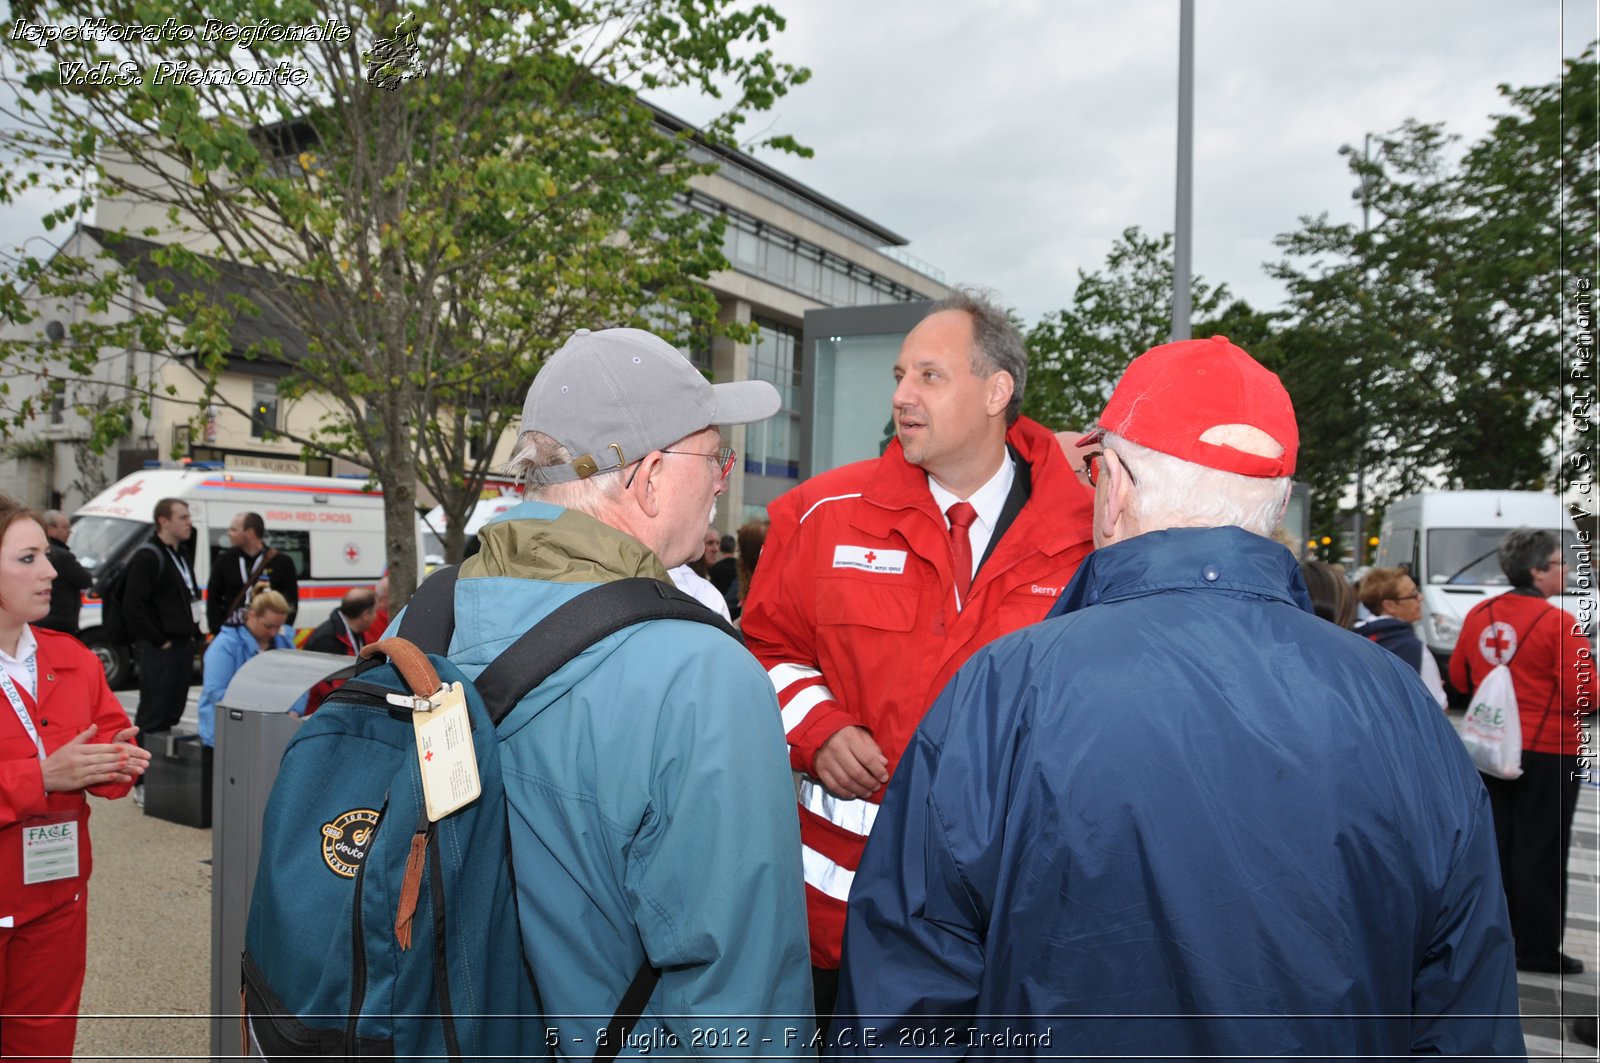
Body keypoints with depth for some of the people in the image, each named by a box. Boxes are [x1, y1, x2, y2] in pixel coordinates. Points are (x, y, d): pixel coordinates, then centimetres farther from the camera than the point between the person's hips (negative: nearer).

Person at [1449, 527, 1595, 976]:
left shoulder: (1479, 615, 2)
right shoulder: (1560, 623, -16)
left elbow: (1459, 677, 11)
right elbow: (1582, 697, -16)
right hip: (1549, 753, -5)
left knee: (1495, 844, 14)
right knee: (1541, 852, 3)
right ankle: (1538, 949, 12)